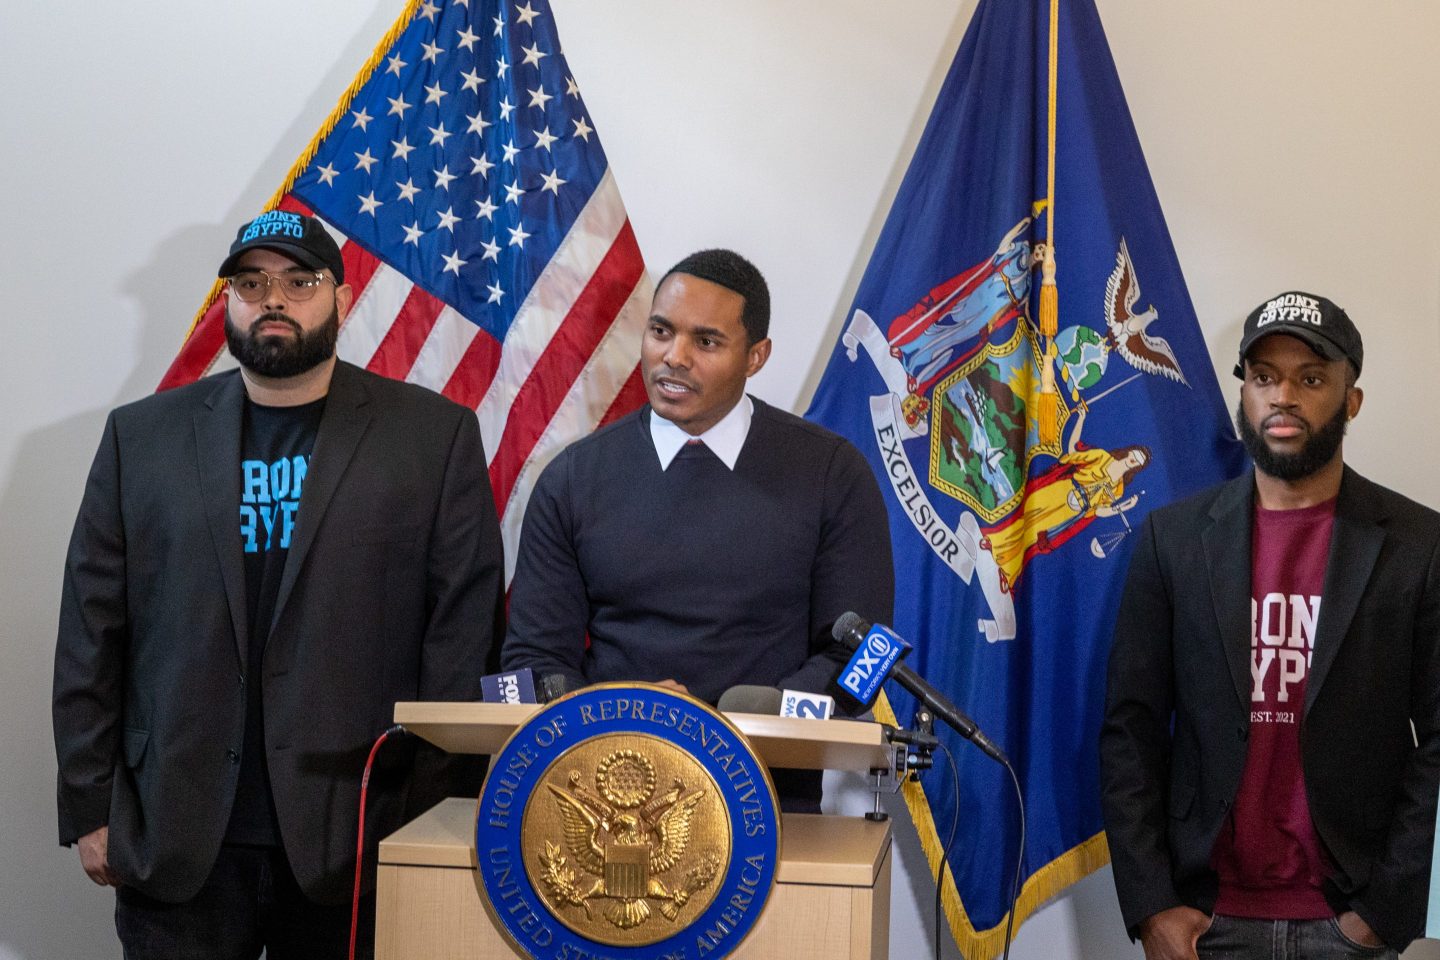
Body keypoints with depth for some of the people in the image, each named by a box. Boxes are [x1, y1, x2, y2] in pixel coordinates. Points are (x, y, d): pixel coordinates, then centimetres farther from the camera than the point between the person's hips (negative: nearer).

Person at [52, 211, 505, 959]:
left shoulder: (435, 436, 2)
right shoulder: (142, 436, 9)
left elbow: (464, 626, -2)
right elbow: (93, 630, 7)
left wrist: (438, 814, -6)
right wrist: (91, 806, 3)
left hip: (360, 839, -1)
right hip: (176, 841, 2)